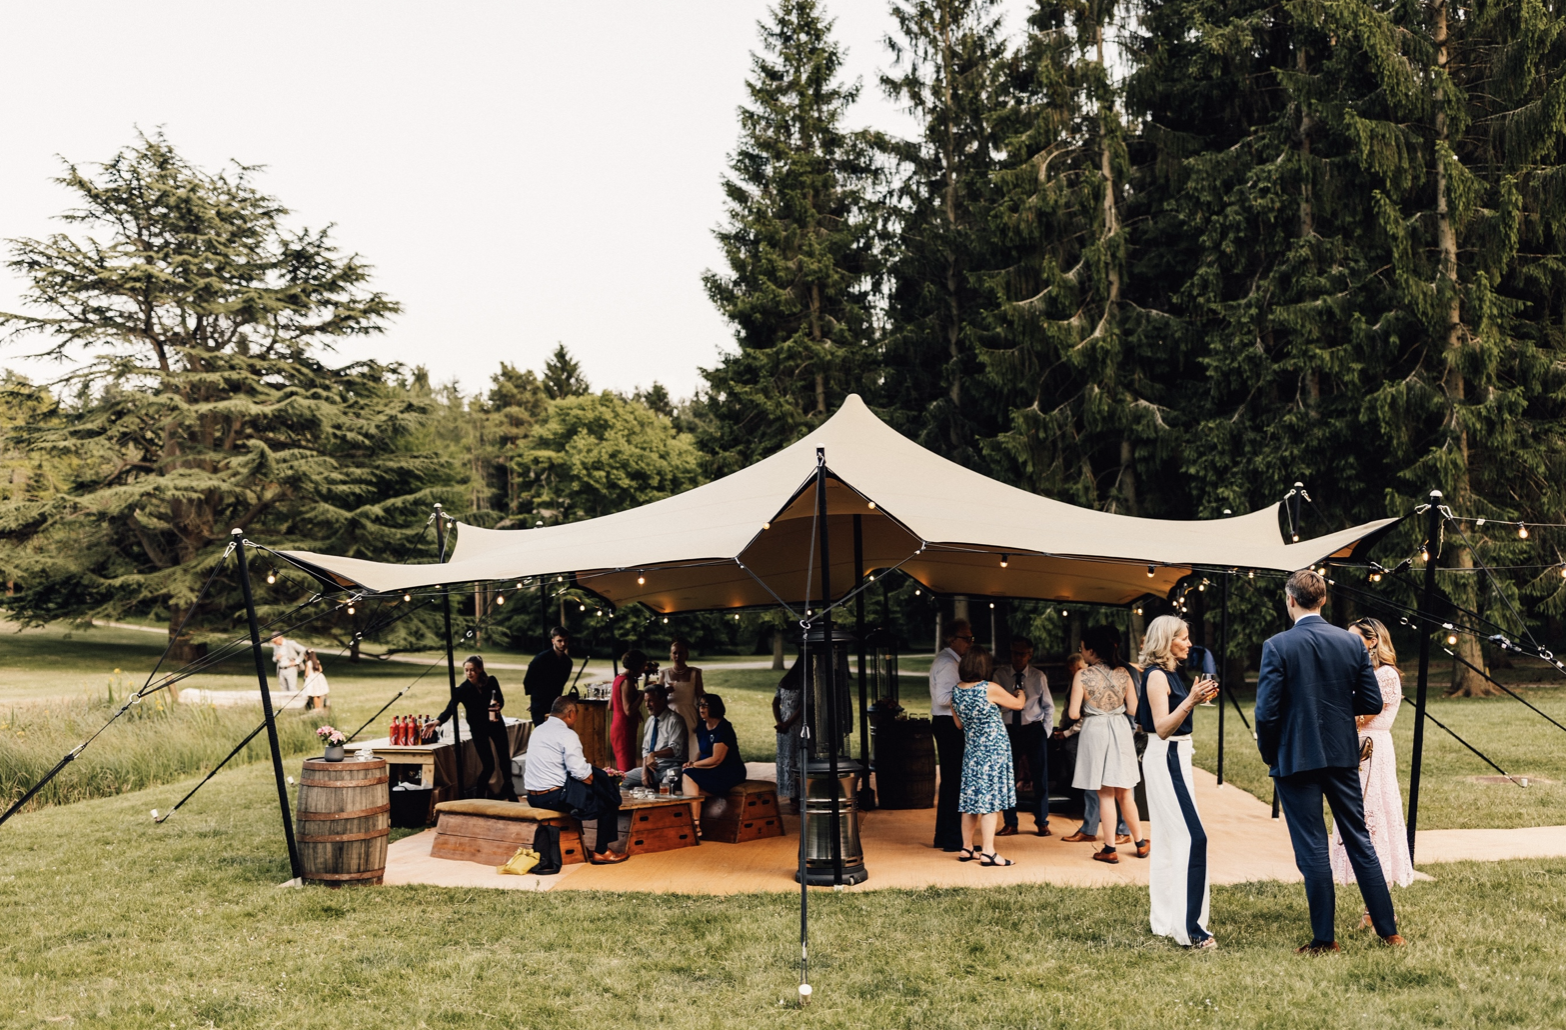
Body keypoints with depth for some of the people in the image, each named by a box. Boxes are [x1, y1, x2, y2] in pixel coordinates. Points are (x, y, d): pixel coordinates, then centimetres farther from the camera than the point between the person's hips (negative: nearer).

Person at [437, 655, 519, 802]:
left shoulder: (491, 681, -12)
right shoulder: (462, 689, -17)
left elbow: (501, 700, 1)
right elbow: (450, 709, -26)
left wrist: (498, 706, -23)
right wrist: (438, 722, -44)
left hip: (496, 724, 2)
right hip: (478, 728, -2)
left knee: (505, 758, 9)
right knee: (488, 765, -8)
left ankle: (508, 790, 32)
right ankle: (479, 794, 15)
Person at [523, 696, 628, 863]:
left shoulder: (537, 731, 11)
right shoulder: (567, 735, -15)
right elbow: (579, 772, -21)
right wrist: (593, 780, 0)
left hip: (533, 797, 9)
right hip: (554, 797, -9)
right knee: (608, 801, 5)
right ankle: (601, 852, 10)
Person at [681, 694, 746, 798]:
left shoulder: (724, 728, -15)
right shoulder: (701, 726, 11)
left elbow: (716, 759, -17)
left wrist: (694, 765, -8)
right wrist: (693, 763, -4)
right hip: (711, 771, 7)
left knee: (689, 777, -23)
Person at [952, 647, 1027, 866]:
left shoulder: (956, 691, 0)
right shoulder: (990, 688, -16)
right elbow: (1018, 704, 1)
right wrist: (1021, 693, 22)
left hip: (971, 750, 6)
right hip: (994, 749, -6)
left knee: (971, 799, 12)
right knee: (991, 799, -3)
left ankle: (966, 848, 18)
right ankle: (988, 852, -3)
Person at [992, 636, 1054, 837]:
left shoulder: (1038, 676, 1)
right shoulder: (1000, 675, -2)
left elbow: (1048, 706, 8)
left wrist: (1046, 730, 1)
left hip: (1034, 728, 0)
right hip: (1009, 730, 0)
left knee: (1040, 777, 5)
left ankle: (1042, 822, 17)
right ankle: (1010, 823, 16)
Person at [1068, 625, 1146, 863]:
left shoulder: (1083, 676, -12)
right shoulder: (1123, 673, -2)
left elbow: (1074, 713, -12)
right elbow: (1133, 709, 0)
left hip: (1095, 732, -3)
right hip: (1120, 731, 3)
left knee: (1105, 794, 4)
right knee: (1124, 793, 16)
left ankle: (1109, 849, 10)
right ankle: (1140, 843, 23)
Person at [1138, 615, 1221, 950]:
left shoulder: (1173, 673, 14)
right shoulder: (1157, 675, -14)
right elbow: (1162, 727, -21)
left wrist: (1198, 698, 16)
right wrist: (1190, 700, -30)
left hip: (1176, 758, 10)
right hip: (1165, 759, -10)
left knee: (1171, 840, 13)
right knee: (1193, 837, -15)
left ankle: (1165, 920, 20)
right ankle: (1188, 926, -16)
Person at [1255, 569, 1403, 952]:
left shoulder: (1278, 646, -13)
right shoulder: (1352, 642, -1)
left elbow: (1266, 711, -15)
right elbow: (1372, 702, 1)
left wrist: (1270, 756, 0)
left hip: (1296, 759, -4)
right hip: (1343, 756, 4)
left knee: (1312, 849, 3)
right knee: (1359, 839, 15)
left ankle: (1324, 939, 10)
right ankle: (1388, 929, 21)